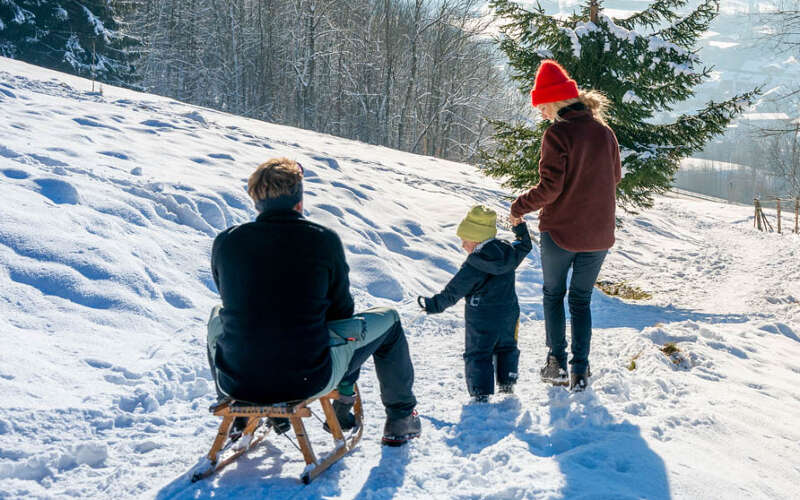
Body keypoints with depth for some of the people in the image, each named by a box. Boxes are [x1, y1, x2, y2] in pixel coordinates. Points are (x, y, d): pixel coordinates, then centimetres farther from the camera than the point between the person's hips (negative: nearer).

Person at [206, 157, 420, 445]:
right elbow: (341, 308, 3)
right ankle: (401, 417, 36)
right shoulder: (323, 240, -8)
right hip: (309, 381, -3)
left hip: (235, 383, 3)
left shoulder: (225, 242, -2)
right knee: (387, 319, 20)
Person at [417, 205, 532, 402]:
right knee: (506, 347, 25)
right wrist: (520, 228, 32)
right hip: (508, 312, 6)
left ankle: (480, 394, -3)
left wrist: (436, 304, -11)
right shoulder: (509, 251, -2)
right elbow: (524, 247, 20)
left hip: (481, 318, -6)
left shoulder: (474, 264, -20)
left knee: (477, 353, 3)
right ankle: (507, 383, 30)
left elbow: (455, 290, -18)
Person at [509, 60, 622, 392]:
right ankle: (580, 371, 10)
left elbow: (550, 187, -18)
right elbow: (614, 177, 15)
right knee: (581, 300, 15)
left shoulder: (557, 134, -15)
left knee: (553, 294, 16)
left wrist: (519, 207, -4)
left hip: (560, 231, -5)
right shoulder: (604, 132, 4)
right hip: (599, 233, 5)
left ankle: (557, 362, 11)